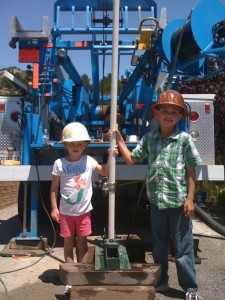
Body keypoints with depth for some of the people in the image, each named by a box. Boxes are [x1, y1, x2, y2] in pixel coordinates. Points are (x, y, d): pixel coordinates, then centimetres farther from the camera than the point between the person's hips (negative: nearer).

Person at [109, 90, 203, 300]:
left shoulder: (184, 139, -5)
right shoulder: (149, 138, 5)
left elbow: (191, 171, -4)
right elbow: (131, 159, 11)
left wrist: (190, 198, -8)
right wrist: (119, 140, 4)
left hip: (178, 201, -4)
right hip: (156, 200, 4)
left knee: (183, 247, 6)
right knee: (158, 246, 17)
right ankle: (161, 282, 34)